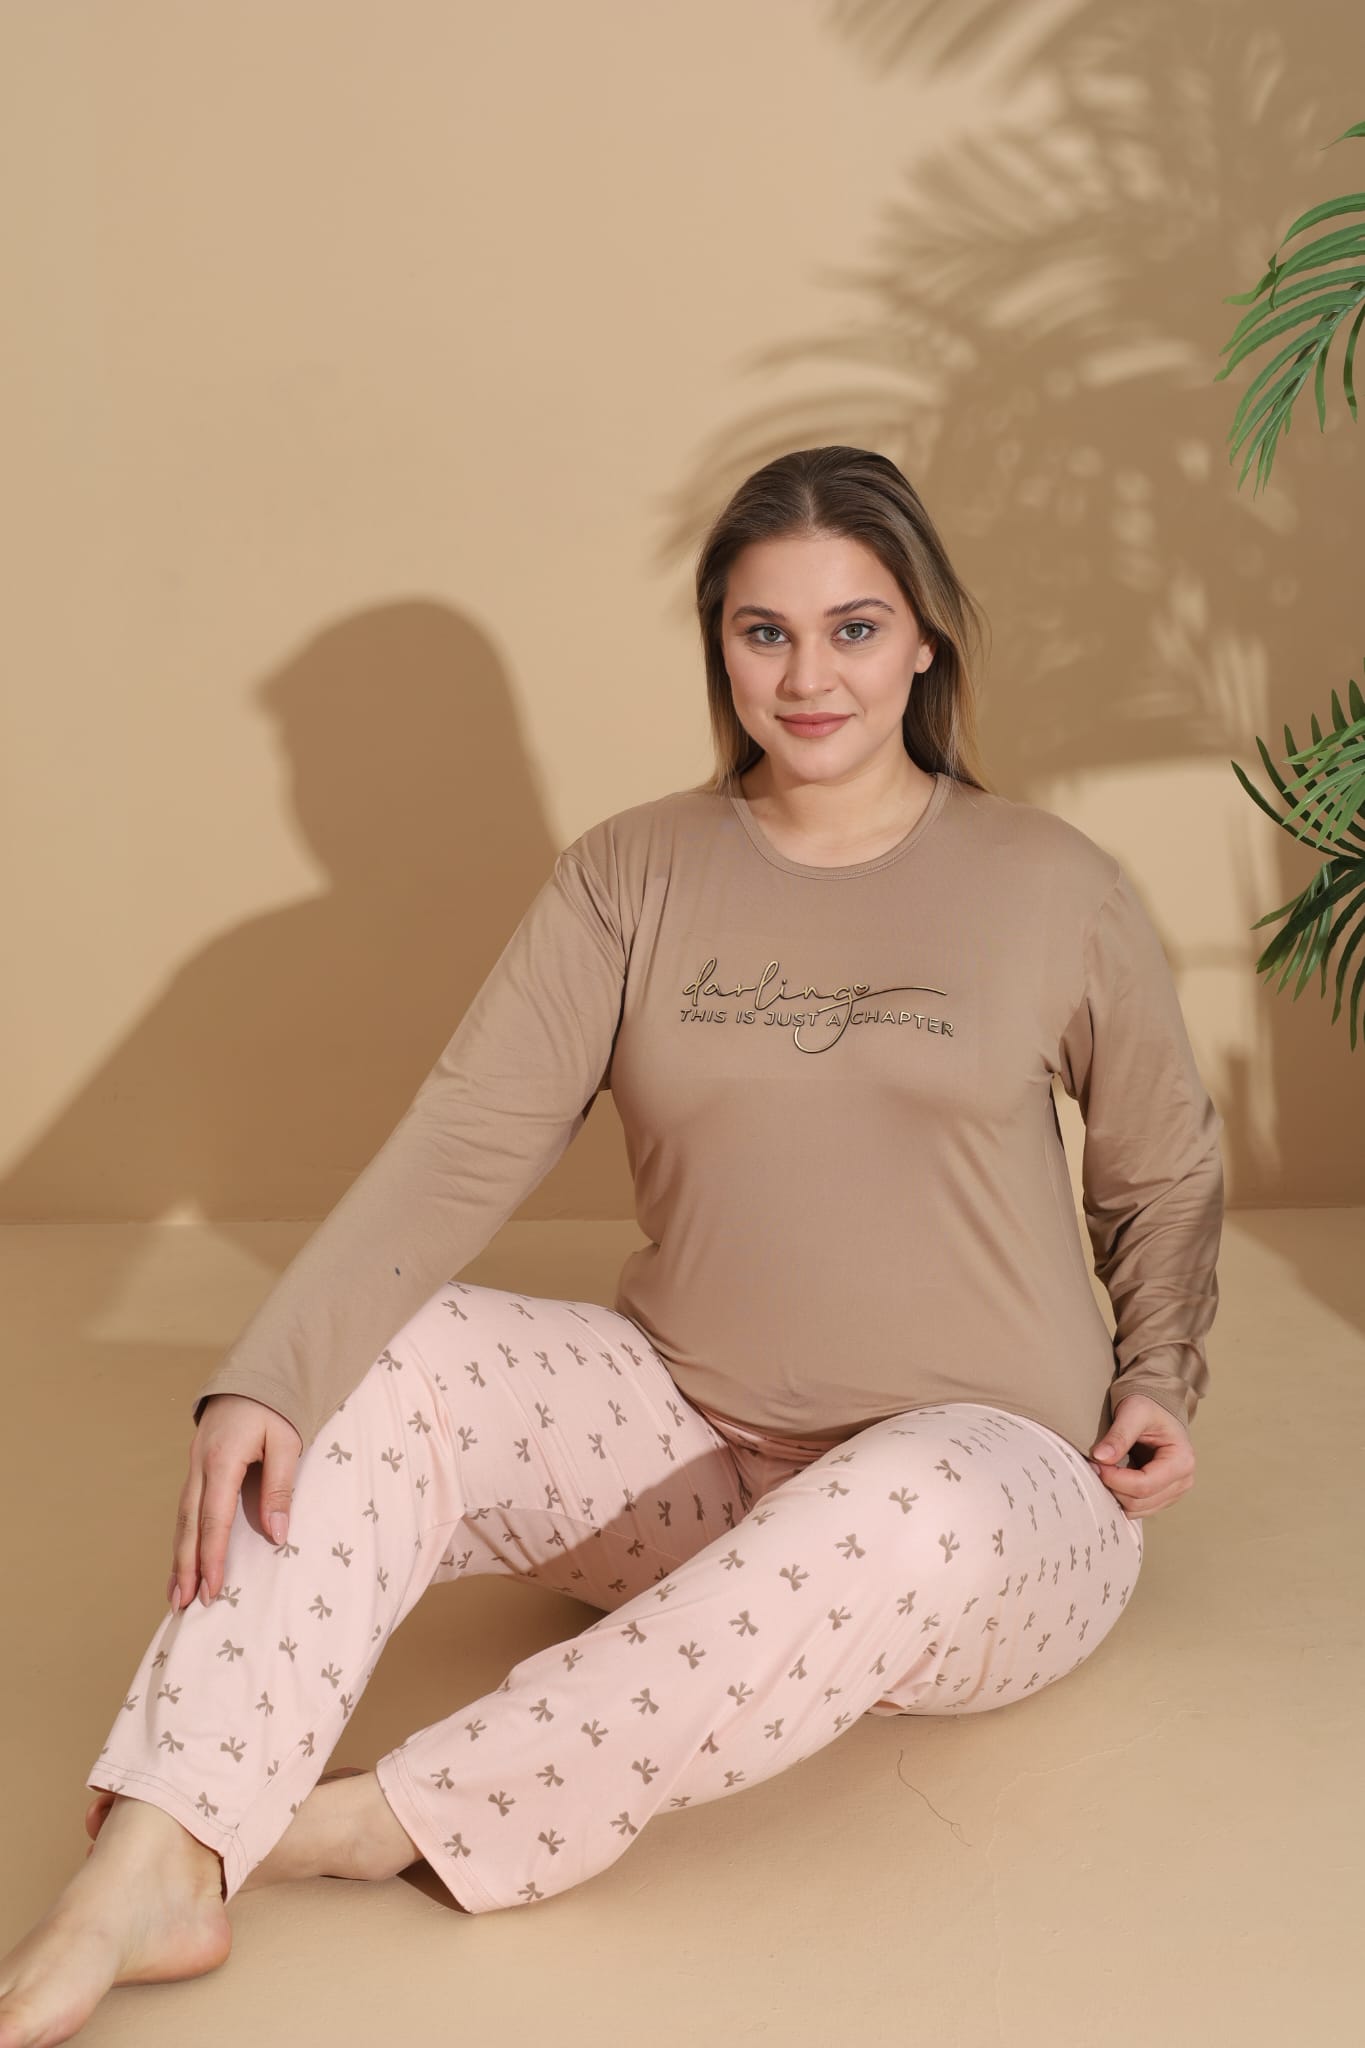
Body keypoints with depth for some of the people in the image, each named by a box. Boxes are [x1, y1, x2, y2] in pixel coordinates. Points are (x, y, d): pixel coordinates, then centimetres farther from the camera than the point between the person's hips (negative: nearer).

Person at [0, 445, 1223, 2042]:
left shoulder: (1055, 889, -2)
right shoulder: (630, 880, 0)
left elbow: (1168, 1172, 14)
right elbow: (461, 1148, -12)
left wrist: (1159, 1376, -2)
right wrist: (260, 1380, -25)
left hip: (995, 1485, -2)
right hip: (688, 1442, 3)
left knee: (904, 1511, -38)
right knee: (376, 1358, -20)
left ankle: (391, 1824, -27)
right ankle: (149, 1873, -28)